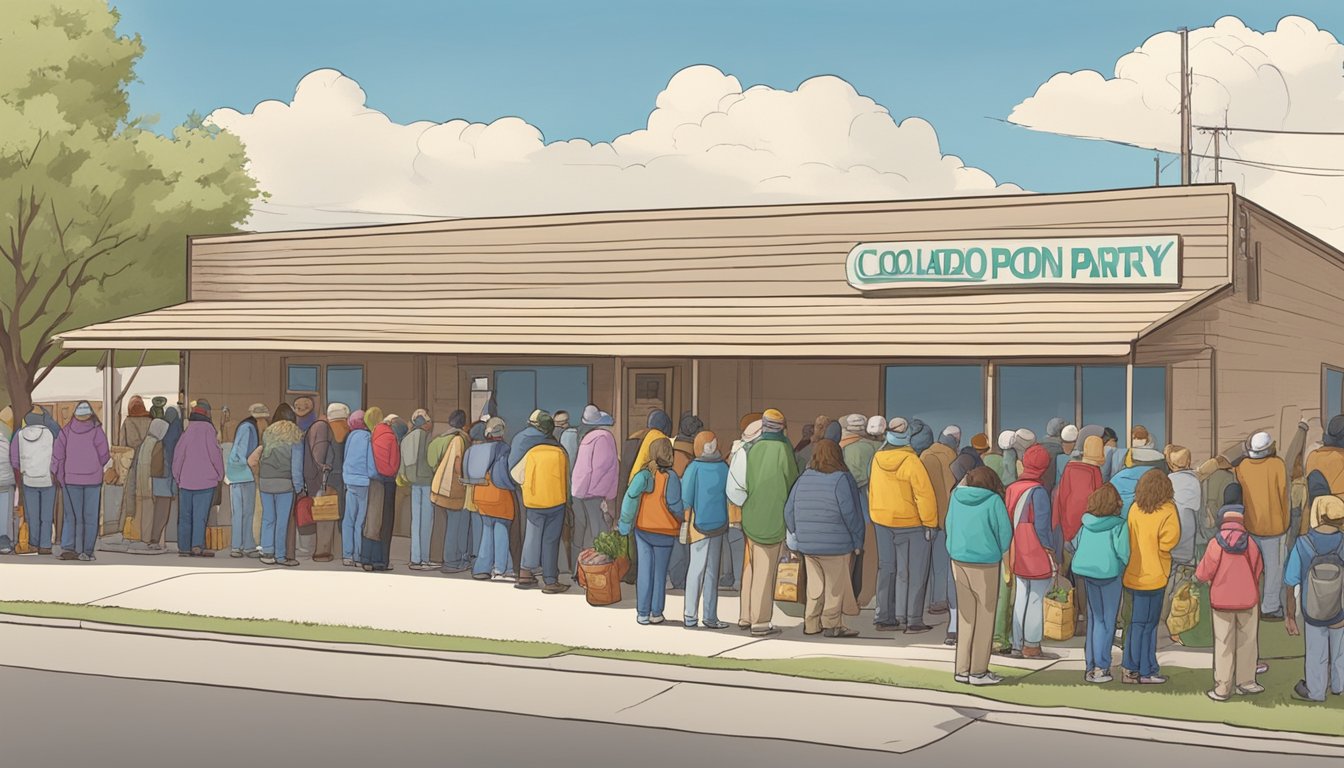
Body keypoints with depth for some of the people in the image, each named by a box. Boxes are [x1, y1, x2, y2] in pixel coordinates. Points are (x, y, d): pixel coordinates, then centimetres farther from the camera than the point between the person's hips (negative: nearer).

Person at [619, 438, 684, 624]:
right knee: (660, 572, 8)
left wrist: (625, 523, -8)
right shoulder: (670, 477, -13)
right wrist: (683, 518, 9)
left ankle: (642, 613, 8)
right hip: (664, 532, -3)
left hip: (643, 529, 3)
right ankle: (656, 613, 10)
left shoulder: (644, 473, -5)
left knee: (644, 570, 8)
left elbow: (631, 495, -16)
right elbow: (675, 505, -12)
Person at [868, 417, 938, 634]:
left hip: (882, 521, 6)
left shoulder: (877, 460, 0)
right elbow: (924, 495, -20)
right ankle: (911, 620, 3)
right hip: (909, 523, -6)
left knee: (886, 568, 14)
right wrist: (930, 524, -11)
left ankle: (884, 618, 19)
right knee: (911, 572, 1)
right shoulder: (911, 462, -20)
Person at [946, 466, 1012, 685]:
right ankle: (978, 671, 10)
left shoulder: (957, 496, 0)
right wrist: (999, 554, 12)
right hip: (985, 564, -5)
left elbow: (949, 526, 8)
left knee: (966, 616, 13)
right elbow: (1005, 533, -6)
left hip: (958, 560, 5)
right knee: (984, 618, 6)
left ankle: (962, 669, 16)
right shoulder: (993, 501, -12)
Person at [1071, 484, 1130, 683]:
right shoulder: (1118, 525, -14)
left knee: (1094, 619, 16)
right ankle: (1101, 668, 3)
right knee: (1107, 621, 4)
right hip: (1109, 574, -4)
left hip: (1088, 573, 5)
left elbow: (1075, 544, 6)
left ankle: (1091, 665, 17)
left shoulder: (1086, 522, -2)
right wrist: (1121, 567, 2)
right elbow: (1123, 553, -18)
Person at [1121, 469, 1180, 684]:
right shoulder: (1167, 511, -15)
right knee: (1147, 624, 4)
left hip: (1133, 575, 5)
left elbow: (1128, 538, 5)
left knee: (1136, 622, 15)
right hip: (1153, 576, -5)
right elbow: (1168, 543, -14)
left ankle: (1131, 669, 20)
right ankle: (1146, 672, 11)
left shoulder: (1134, 509, 0)